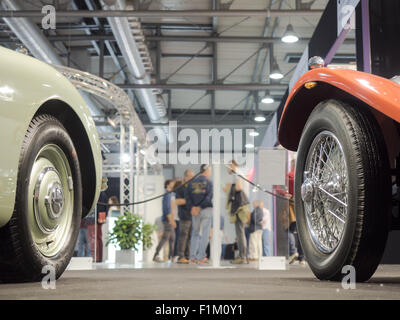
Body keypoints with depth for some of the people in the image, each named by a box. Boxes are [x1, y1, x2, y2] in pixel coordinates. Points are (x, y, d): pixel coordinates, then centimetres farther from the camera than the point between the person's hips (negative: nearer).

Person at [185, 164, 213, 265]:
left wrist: (191, 208, -9)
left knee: (195, 233, 11)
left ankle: (193, 256, 7)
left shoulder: (192, 183, 10)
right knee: (205, 234, -1)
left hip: (194, 211, 5)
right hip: (206, 209, -4)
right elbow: (209, 197, -16)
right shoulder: (208, 182, -3)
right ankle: (201, 257, -6)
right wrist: (200, 207, -14)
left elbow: (187, 195, -2)